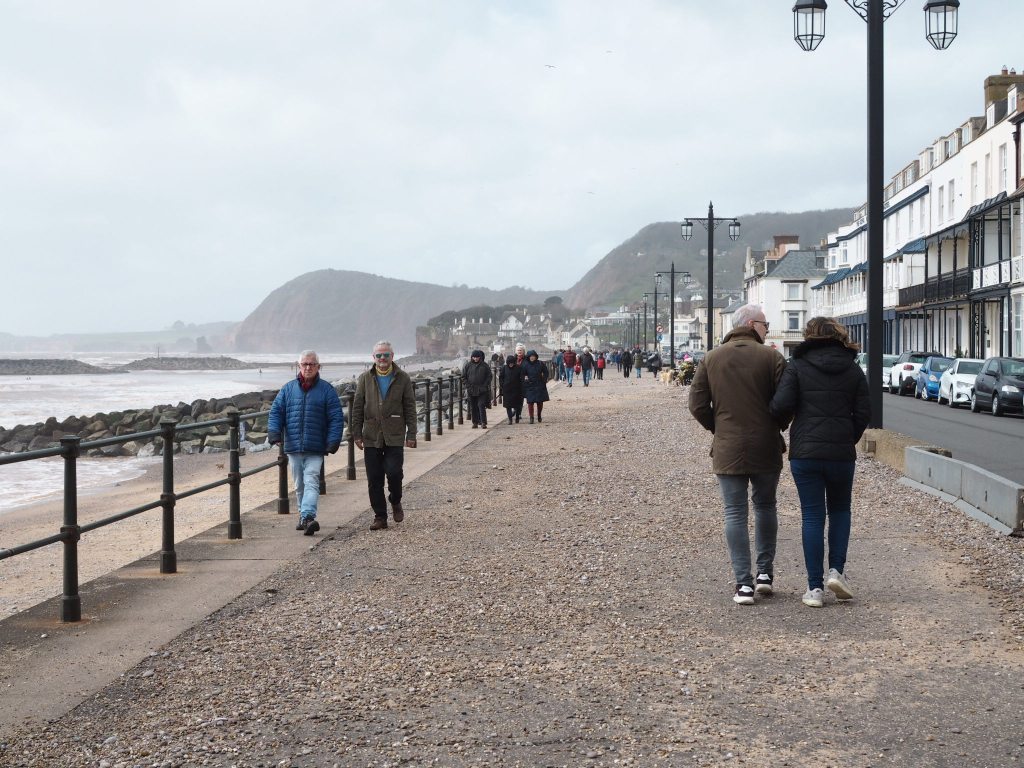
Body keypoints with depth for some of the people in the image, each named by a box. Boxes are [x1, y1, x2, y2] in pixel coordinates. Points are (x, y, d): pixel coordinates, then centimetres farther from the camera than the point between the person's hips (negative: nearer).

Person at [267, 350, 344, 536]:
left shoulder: (326, 390, 2)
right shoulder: (288, 389, 10)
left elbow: (336, 418, 0)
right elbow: (276, 411, 11)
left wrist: (333, 441, -10)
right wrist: (274, 432, -6)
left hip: (315, 450, -4)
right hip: (293, 447, 4)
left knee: (311, 482, -16)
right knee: (299, 485, 13)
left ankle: (308, 516, -27)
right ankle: (305, 517, 25)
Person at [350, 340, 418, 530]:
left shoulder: (403, 379, 4)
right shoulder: (365, 379, 7)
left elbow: (410, 408, 4)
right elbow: (357, 408, 8)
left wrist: (411, 434, -2)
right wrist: (357, 434, 2)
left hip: (394, 437, -2)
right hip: (371, 437, 2)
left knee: (394, 472, -12)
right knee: (374, 479, 2)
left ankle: (396, 502, 17)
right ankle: (380, 516, 11)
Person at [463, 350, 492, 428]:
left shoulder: (485, 366, 3)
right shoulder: (467, 366, 4)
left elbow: (489, 377, 6)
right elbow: (463, 377, 7)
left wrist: (484, 386, -5)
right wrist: (467, 386, -4)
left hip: (482, 390, -2)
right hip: (471, 391, 2)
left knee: (481, 406, -10)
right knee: (473, 407, 7)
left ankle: (483, 423, -10)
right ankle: (475, 422, 15)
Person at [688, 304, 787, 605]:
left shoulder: (712, 359, 2)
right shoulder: (770, 357, -5)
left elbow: (697, 405, 0)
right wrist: (775, 427, 12)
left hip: (728, 450, 1)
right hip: (765, 448, 0)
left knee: (735, 513, 3)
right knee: (765, 506, 19)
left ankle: (744, 583, -2)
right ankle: (765, 572, 22)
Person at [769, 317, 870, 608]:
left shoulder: (797, 366, -2)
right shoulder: (853, 370, 6)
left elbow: (781, 405, -12)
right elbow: (863, 413, 2)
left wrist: (783, 423, 10)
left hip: (804, 453, -2)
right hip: (842, 453, 2)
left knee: (812, 516, 4)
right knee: (840, 510, 21)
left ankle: (815, 587, 3)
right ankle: (837, 570, 6)